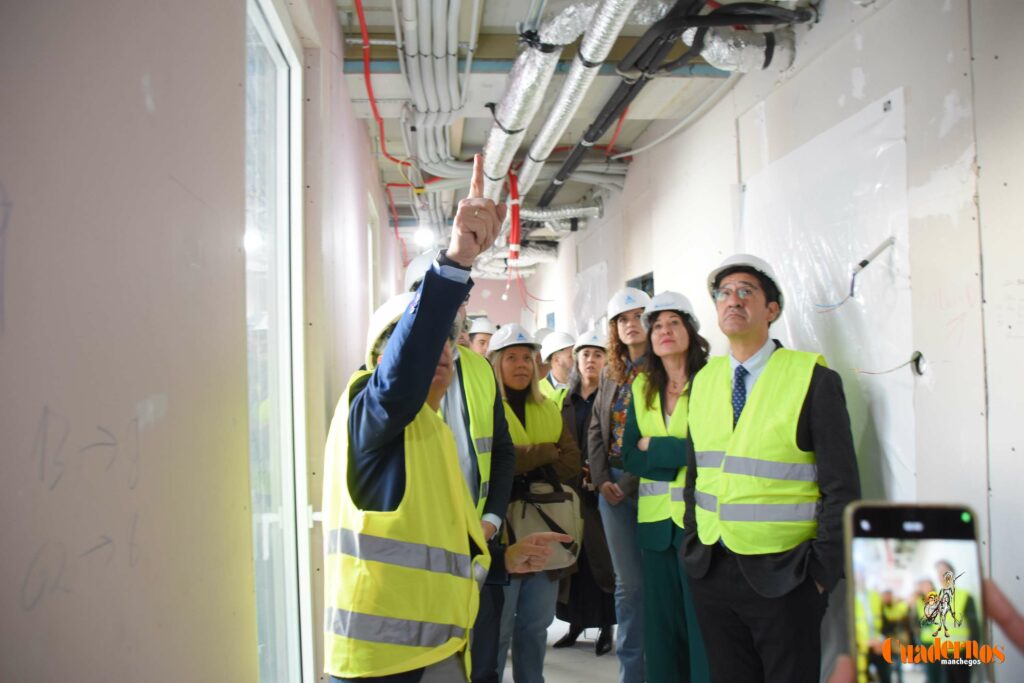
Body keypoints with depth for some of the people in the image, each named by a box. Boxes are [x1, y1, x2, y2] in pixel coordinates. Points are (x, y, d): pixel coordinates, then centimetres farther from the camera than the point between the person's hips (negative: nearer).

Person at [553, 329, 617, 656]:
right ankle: (576, 621, 17)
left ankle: (606, 625, 8)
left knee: (602, 554, -2)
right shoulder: (565, 399, 12)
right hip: (570, 488, 4)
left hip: (601, 488, -4)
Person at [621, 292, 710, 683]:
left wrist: (654, 446, -8)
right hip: (656, 521, 5)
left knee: (703, 623, -1)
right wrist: (681, 455, -10)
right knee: (661, 624, 12)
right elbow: (630, 457, 3)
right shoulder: (641, 388, 10)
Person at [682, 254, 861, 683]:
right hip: (711, 571, 5)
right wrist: (693, 548, 7)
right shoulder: (704, 380, 7)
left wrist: (822, 574, -10)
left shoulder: (813, 379, -8)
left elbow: (842, 489, -9)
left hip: (783, 577, -4)